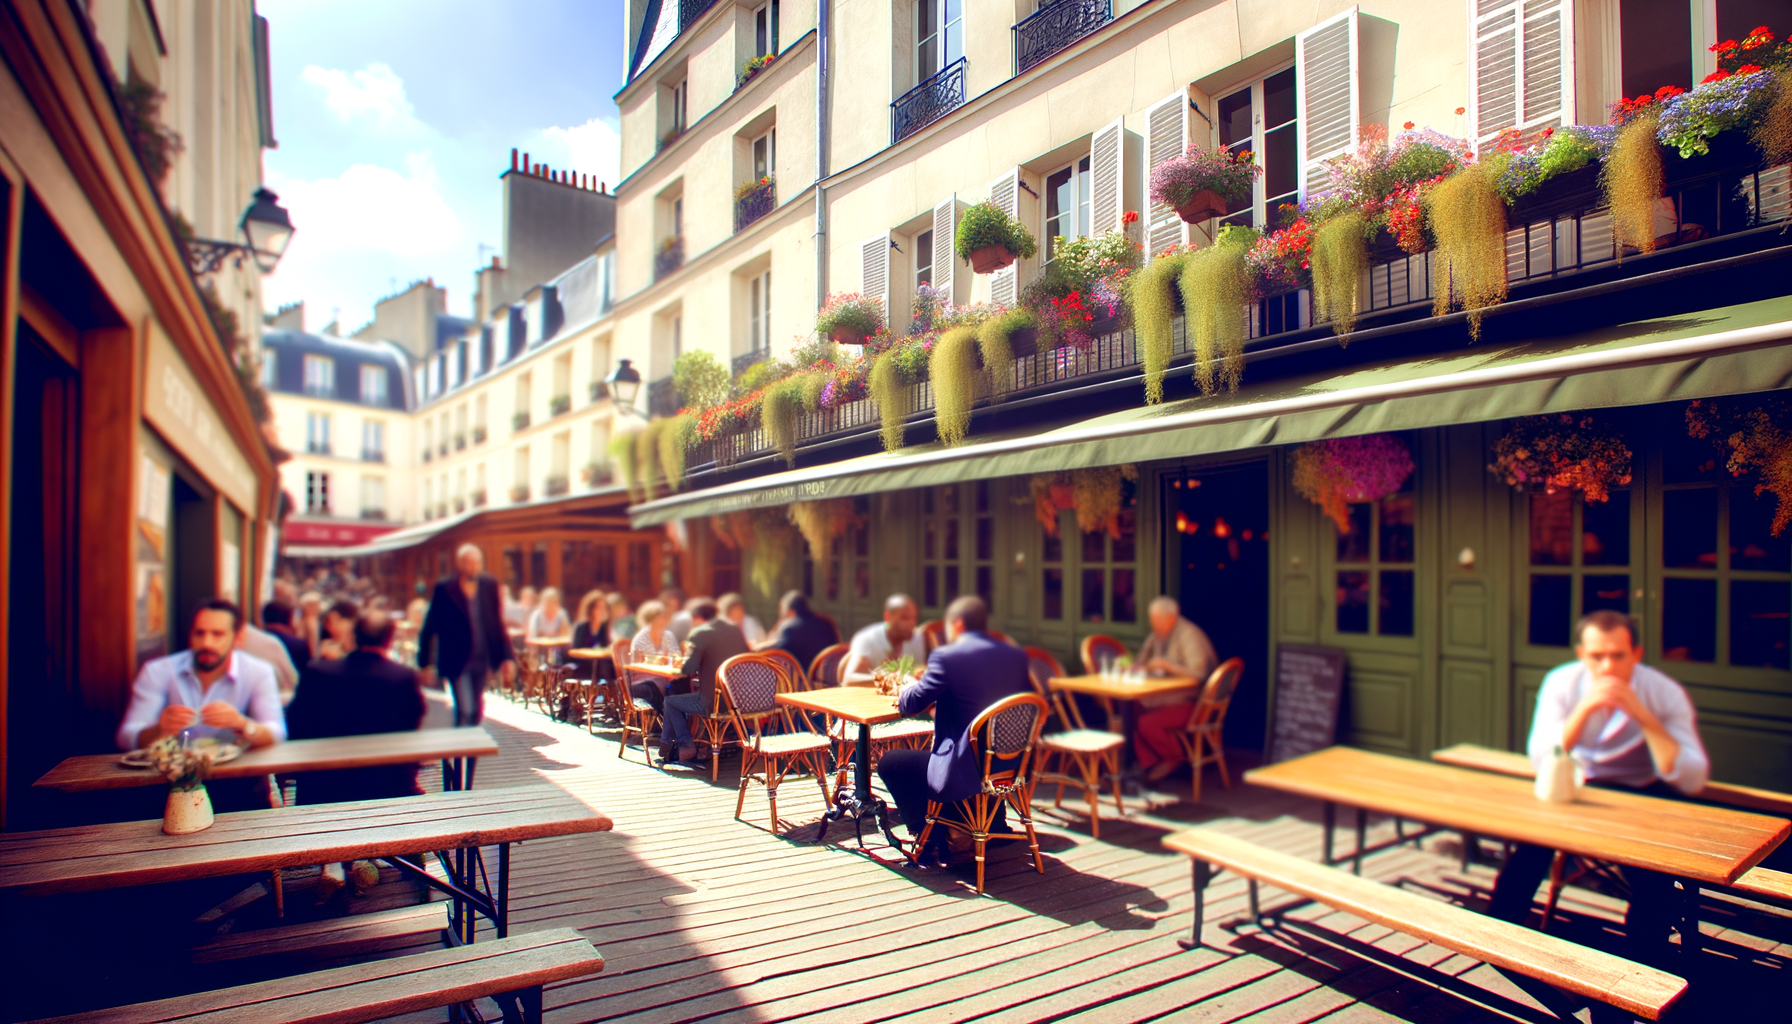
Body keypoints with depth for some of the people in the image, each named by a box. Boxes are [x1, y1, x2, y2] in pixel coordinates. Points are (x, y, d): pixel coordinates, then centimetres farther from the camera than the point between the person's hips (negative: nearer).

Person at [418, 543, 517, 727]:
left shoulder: (489, 585, 2)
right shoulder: (444, 588, -9)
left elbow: (497, 624, 9)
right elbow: (429, 628, -3)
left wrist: (507, 656, 4)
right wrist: (425, 664, -3)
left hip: (482, 660, 4)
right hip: (457, 661, -4)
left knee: (477, 712, 12)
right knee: (465, 710, -11)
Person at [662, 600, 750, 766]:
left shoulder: (700, 634, -10)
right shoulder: (736, 629, 9)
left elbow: (690, 669, -18)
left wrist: (681, 664, 6)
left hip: (713, 702, -7)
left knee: (670, 701, 14)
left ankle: (686, 745, 13)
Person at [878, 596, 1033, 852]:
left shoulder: (947, 656, -13)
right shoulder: (1018, 655, 5)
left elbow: (911, 704, -6)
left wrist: (908, 689, 18)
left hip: (968, 772, -7)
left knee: (888, 762, 12)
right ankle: (994, 825, 41)